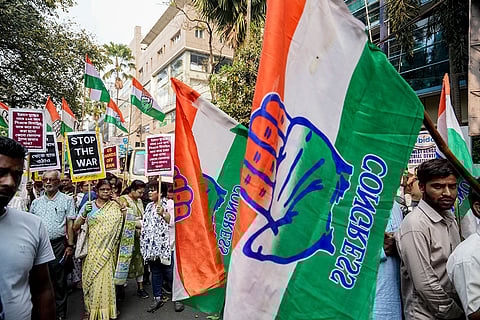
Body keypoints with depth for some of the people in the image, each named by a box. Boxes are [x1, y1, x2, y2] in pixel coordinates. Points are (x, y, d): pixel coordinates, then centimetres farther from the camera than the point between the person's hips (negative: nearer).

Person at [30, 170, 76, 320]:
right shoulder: (36, 202, 11)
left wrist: (70, 245, -6)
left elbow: (70, 224, -2)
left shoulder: (67, 200, 0)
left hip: (58, 244, -3)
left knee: (59, 280, 4)